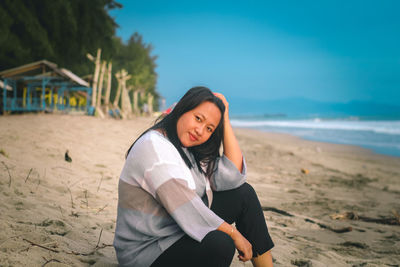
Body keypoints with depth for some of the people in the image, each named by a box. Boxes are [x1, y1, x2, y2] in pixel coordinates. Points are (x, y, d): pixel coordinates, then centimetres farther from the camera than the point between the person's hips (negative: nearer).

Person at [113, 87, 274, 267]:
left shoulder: (189, 150, 7)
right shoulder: (153, 146, -20)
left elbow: (234, 177, -4)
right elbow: (187, 210, -27)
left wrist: (225, 119, -4)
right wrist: (234, 234, -19)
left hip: (181, 230, 9)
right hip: (145, 251, -9)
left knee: (244, 193, 4)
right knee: (220, 244, -34)